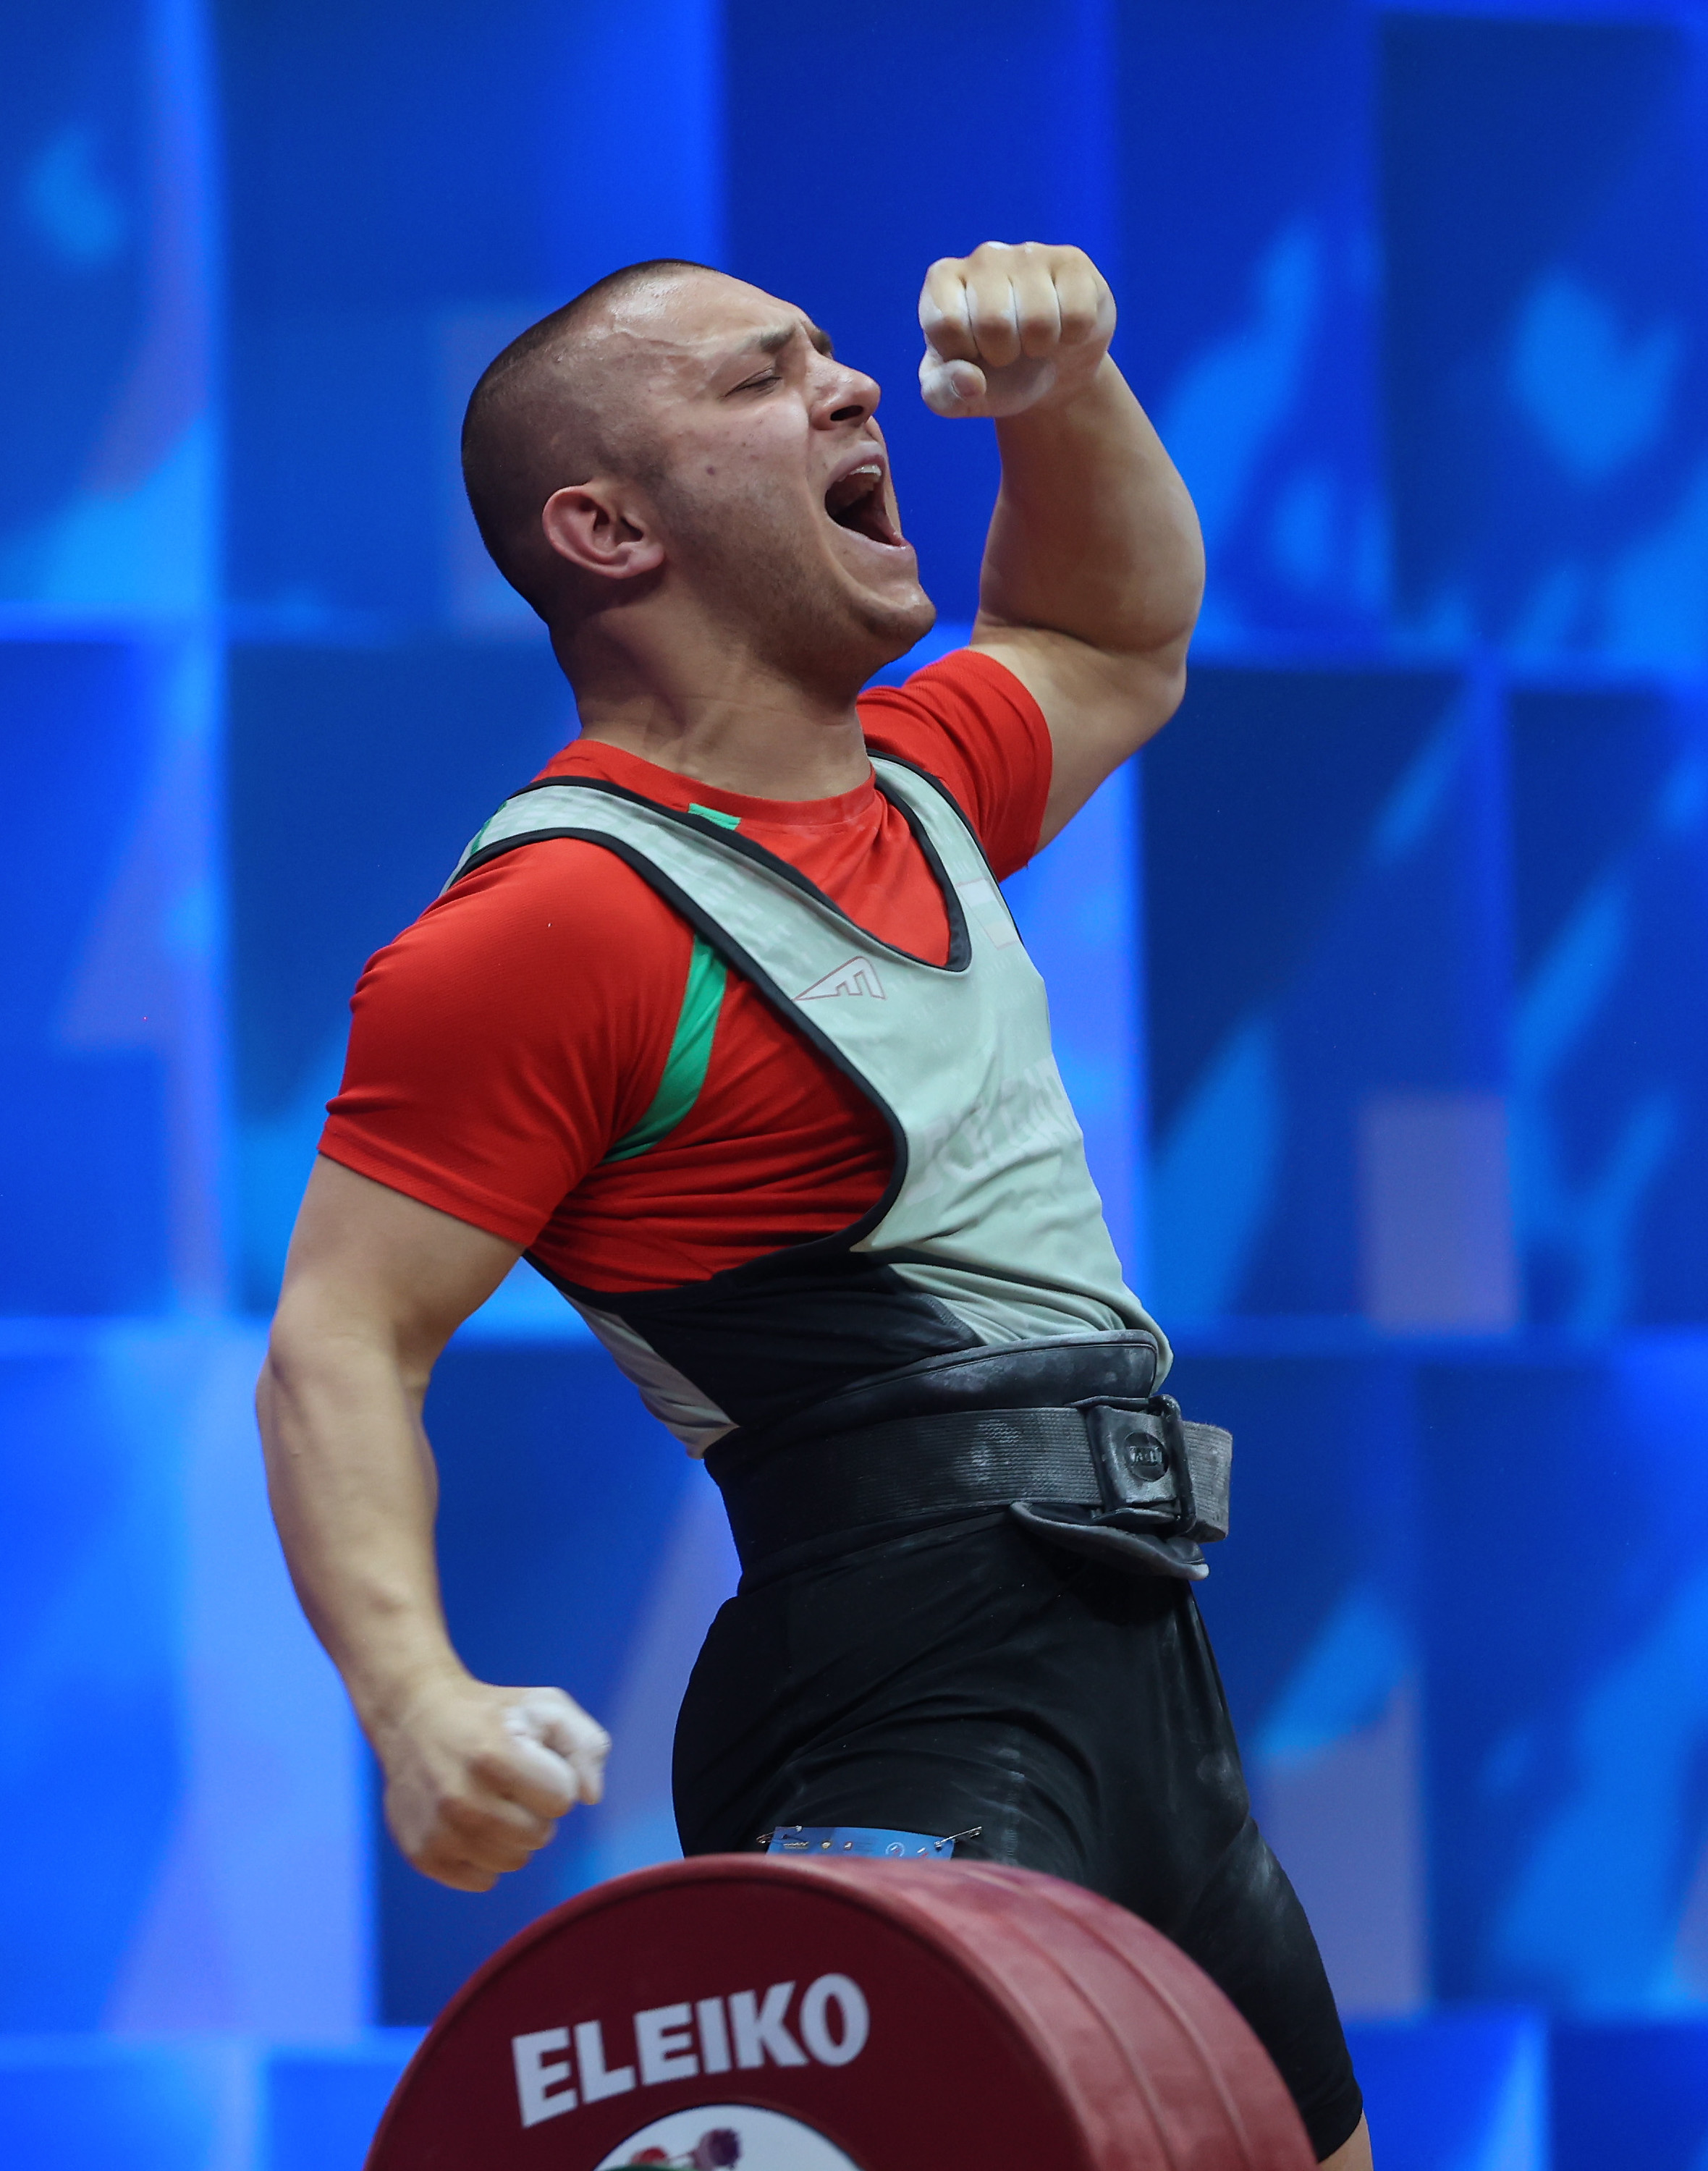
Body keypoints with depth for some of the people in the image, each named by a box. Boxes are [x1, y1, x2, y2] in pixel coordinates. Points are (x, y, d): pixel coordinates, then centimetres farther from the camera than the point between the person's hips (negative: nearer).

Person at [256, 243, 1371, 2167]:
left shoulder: (910, 789, 17)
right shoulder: (558, 914, -9)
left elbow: (1113, 650, 40)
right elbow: (339, 1345, -14)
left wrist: (1063, 388, 20)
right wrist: (414, 1695, -31)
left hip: (1144, 1696, 9)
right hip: (910, 1700, -9)